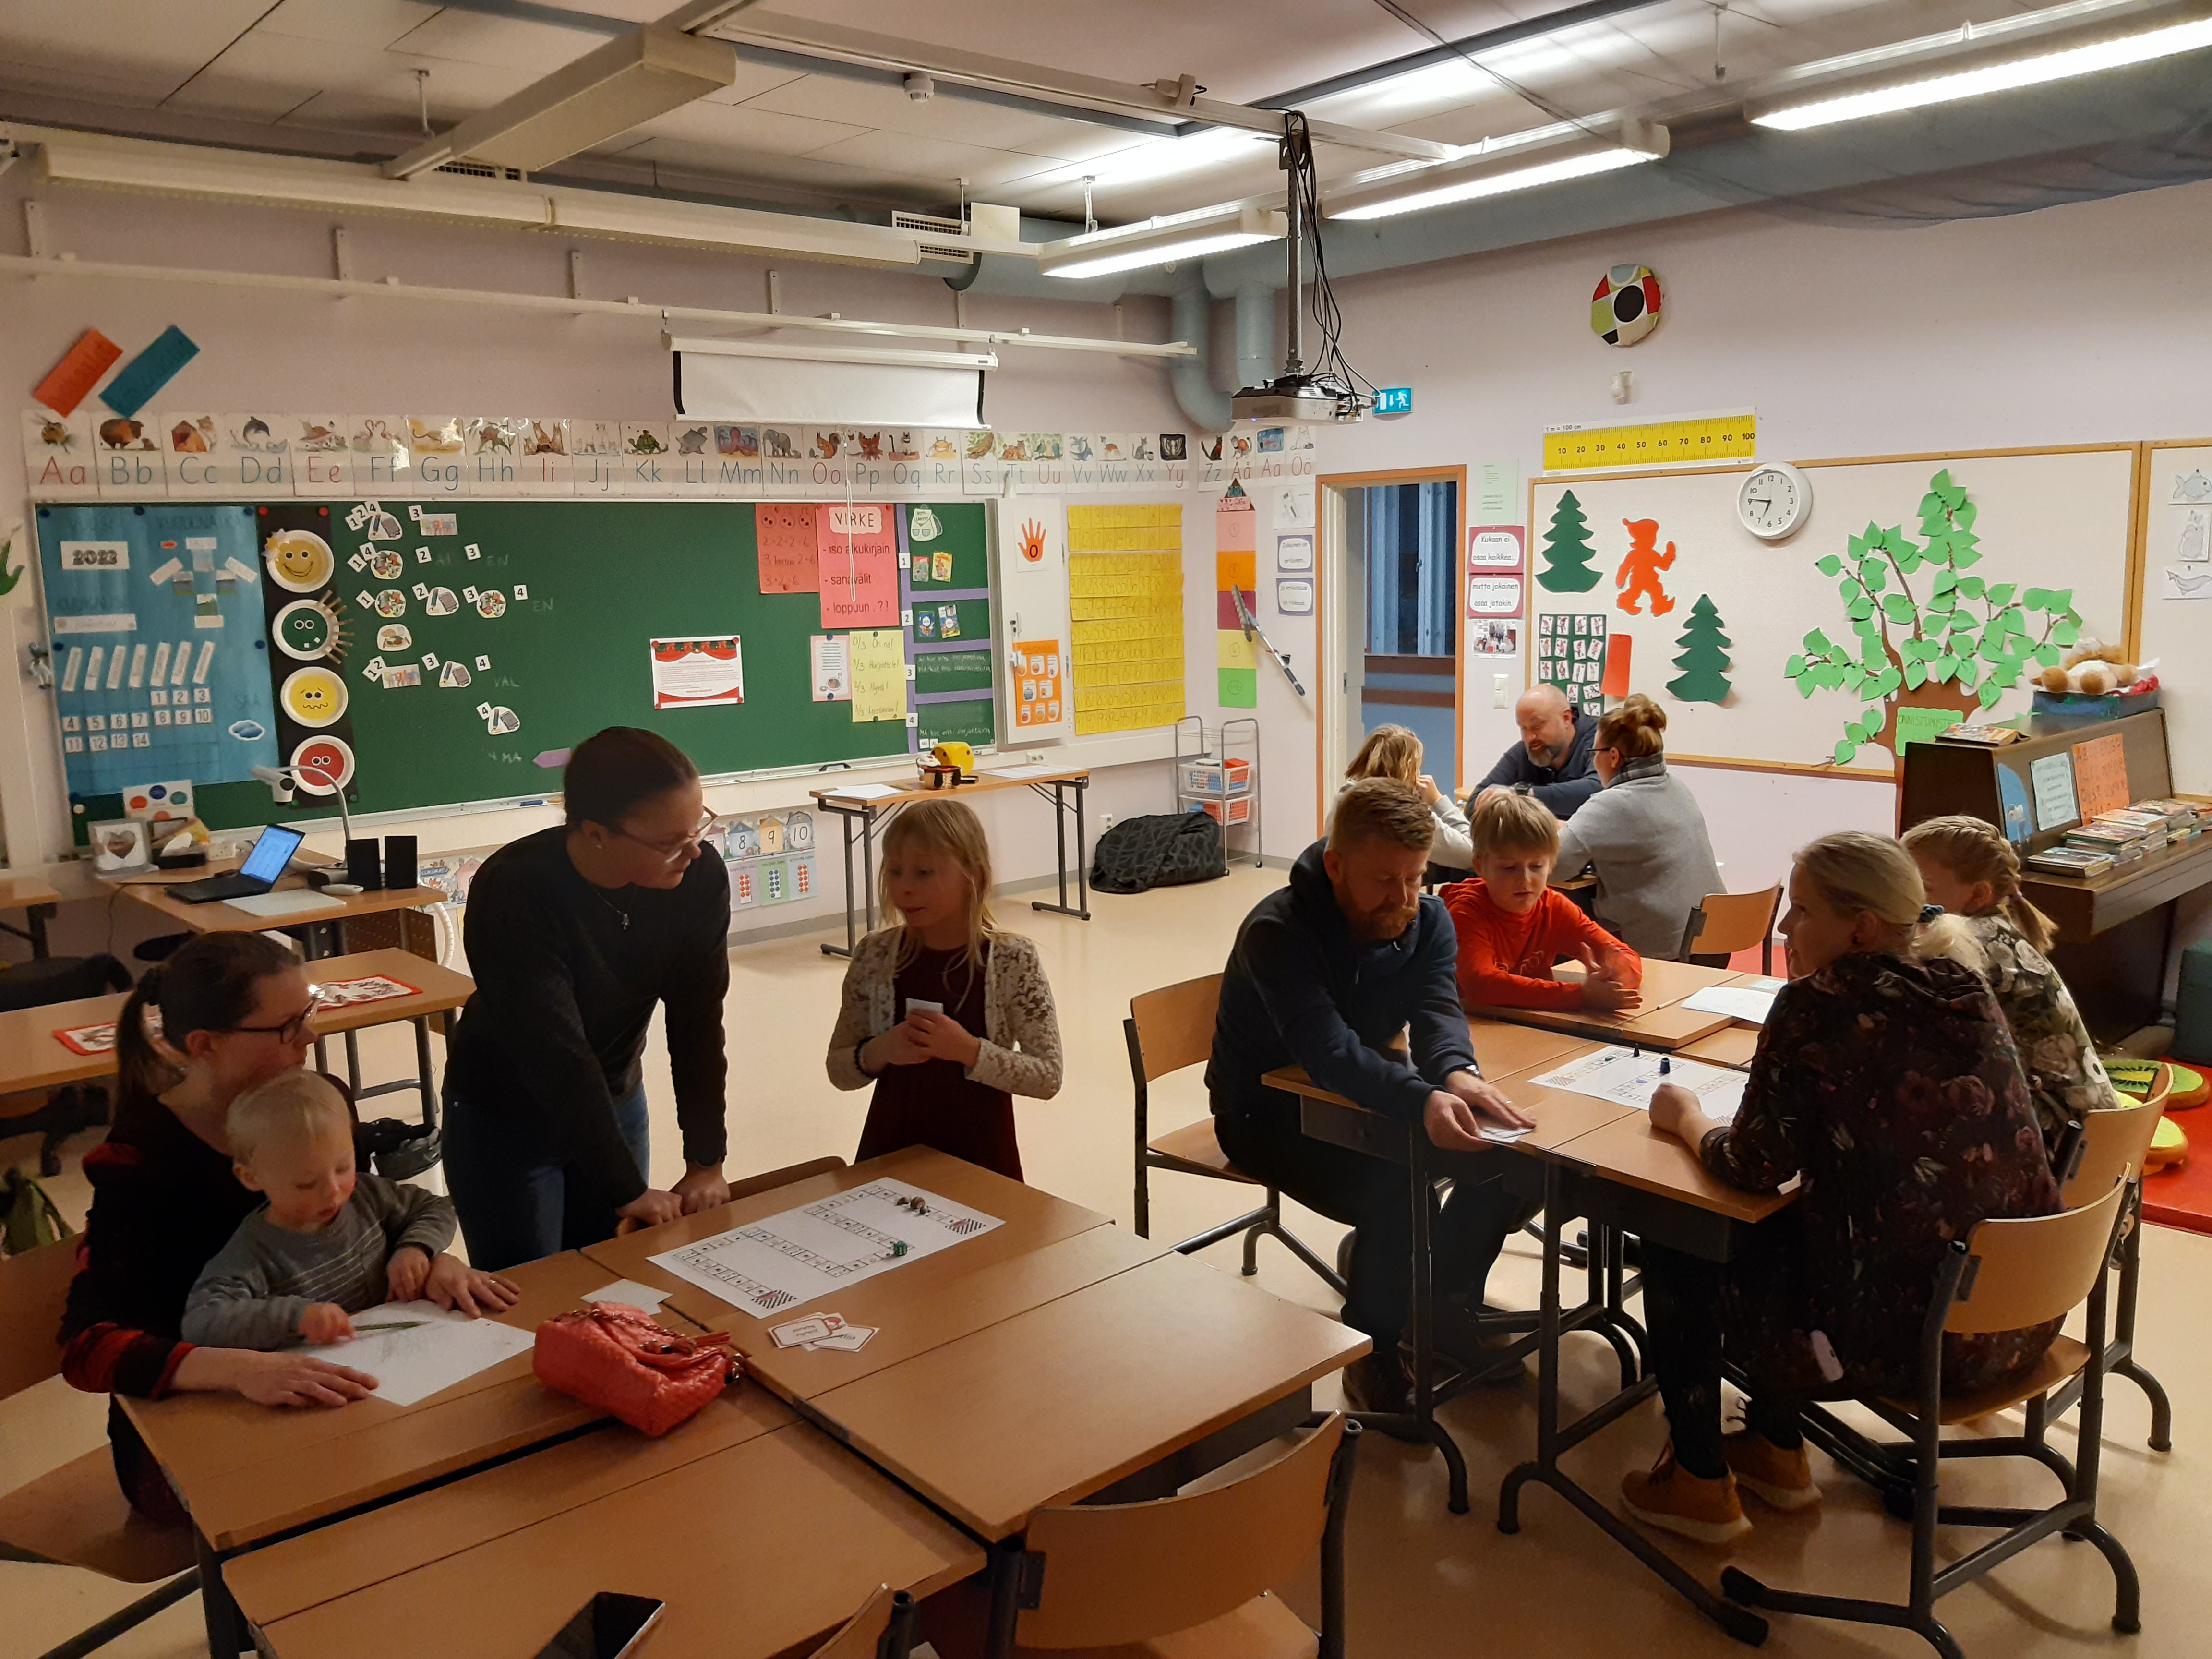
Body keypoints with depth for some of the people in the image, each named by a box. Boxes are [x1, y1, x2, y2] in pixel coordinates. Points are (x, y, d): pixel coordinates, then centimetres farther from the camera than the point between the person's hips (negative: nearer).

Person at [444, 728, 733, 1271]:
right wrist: (629, 1192, -27)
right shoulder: (513, 893, -31)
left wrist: (707, 1163, -15)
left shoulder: (700, 879, -18)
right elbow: (556, 1056, -30)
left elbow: (698, 1023, -14)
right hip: (502, 1119, -4)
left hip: (616, 1101, 4)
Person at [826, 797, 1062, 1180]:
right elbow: (839, 1070, 2)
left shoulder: (1013, 960, -13)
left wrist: (970, 1052, -23)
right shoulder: (874, 955, -5)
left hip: (979, 1155, -2)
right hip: (890, 1152, 2)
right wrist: (878, 1052, -18)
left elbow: (1048, 1077, -10)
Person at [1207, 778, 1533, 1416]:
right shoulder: (1278, 931, -27)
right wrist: (1422, 1100, -57)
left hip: (1369, 1094, 7)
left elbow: (1437, 1010, -22)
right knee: (1395, 1195, -30)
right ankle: (1373, 1361, -9)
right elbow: (1327, 1049, -39)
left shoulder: (1428, 920, -6)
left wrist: (1458, 1073, -47)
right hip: (1266, 1112, -6)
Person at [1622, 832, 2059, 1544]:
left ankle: (1699, 1484, 24)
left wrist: (1686, 1118, 6)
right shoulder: (1966, 991, 4)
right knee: (1777, 1232, 28)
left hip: (1905, 1334, -8)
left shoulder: (1817, 1010, -18)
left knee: (1675, 1250, 13)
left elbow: (1753, 1168, -12)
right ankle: (1776, 1454, 39)